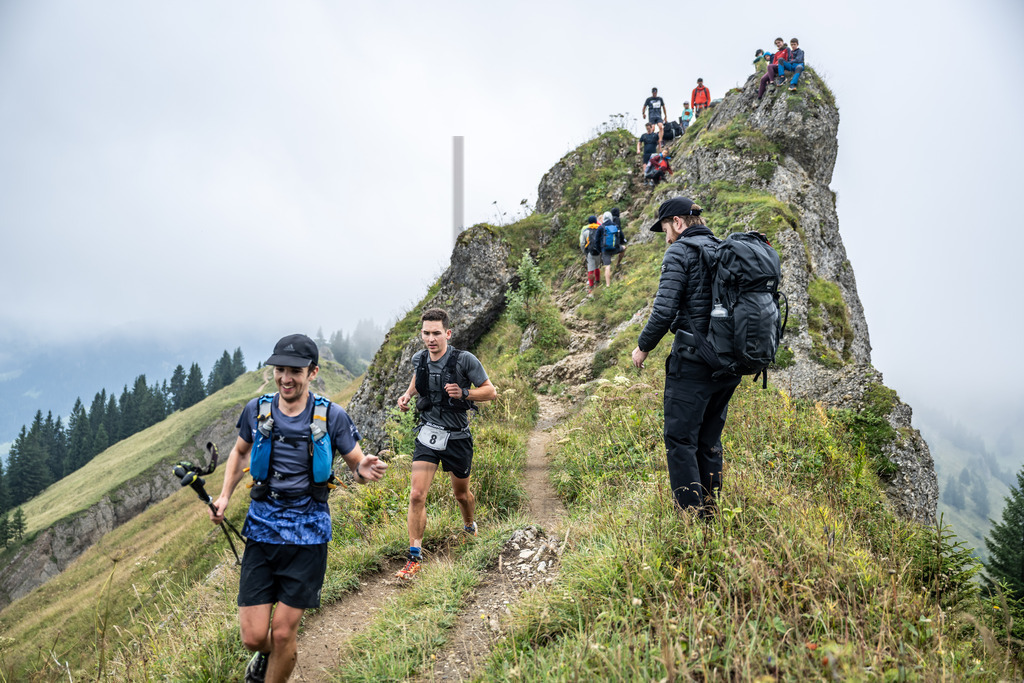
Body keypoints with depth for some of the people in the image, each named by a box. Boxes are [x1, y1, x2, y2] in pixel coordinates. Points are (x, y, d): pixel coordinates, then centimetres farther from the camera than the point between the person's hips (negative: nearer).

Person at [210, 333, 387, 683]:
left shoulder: (331, 417, -8)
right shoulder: (256, 410, -1)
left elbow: (356, 464, 0)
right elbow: (240, 452, 18)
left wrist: (365, 471, -25)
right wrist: (224, 496, 4)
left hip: (307, 533, -2)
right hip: (262, 527, 2)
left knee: (283, 633, 0)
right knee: (253, 636, 2)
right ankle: (267, 653, 39)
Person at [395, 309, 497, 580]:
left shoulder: (464, 360, -17)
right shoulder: (419, 358, -3)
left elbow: (491, 391, -10)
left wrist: (463, 393, -26)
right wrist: (407, 394, 2)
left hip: (457, 437, -2)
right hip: (428, 435, 2)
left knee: (461, 493, 18)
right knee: (417, 495, -11)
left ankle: (470, 527, 52)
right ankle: (415, 558, -2)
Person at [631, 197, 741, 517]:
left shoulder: (680, 252, -7)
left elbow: (664, 311, -16)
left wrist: (643, 347, -1)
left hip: (693, 362, -8)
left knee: (680, 441, -2)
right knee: (710, 442, 15)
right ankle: (711, 513, 20)